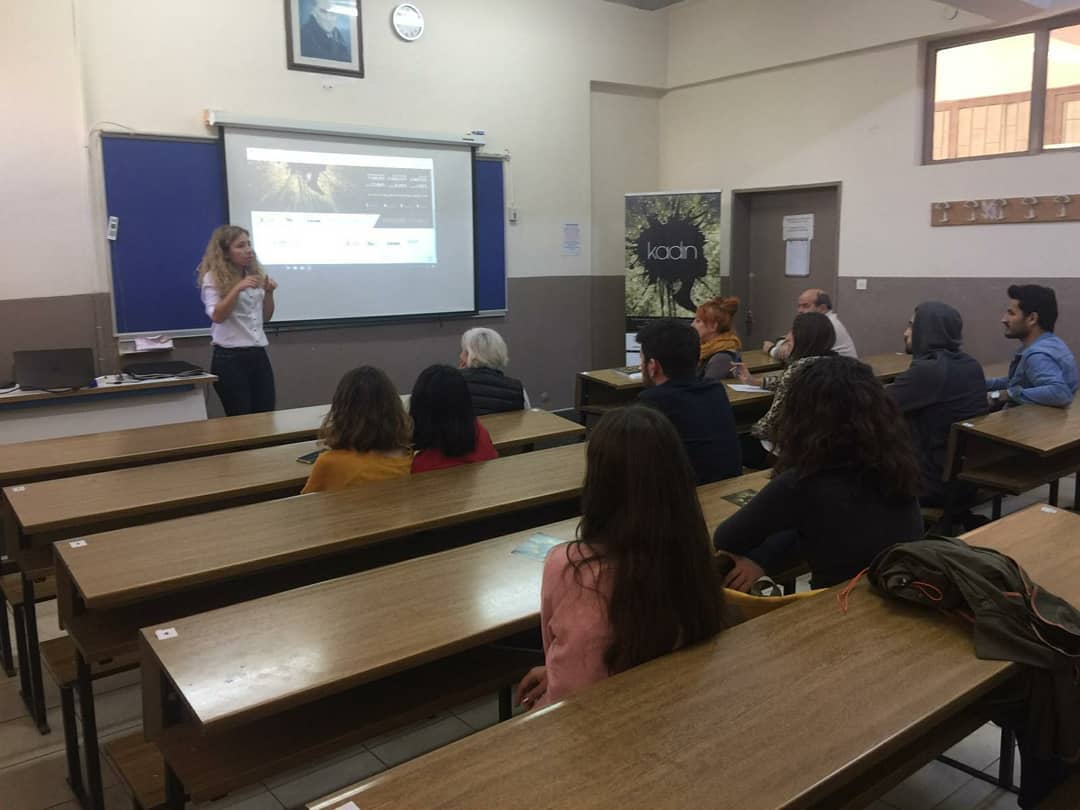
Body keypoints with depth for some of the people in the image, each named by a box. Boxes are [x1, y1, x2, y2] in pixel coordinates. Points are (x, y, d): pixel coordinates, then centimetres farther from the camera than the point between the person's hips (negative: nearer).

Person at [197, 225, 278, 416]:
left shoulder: (256, 273, 12)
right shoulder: (213, 278, -4)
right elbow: (217, 316, -16)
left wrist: (269, 293, 0)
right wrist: (237, 289, -24)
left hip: (259, 354, 5)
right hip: (230, 358, -5)